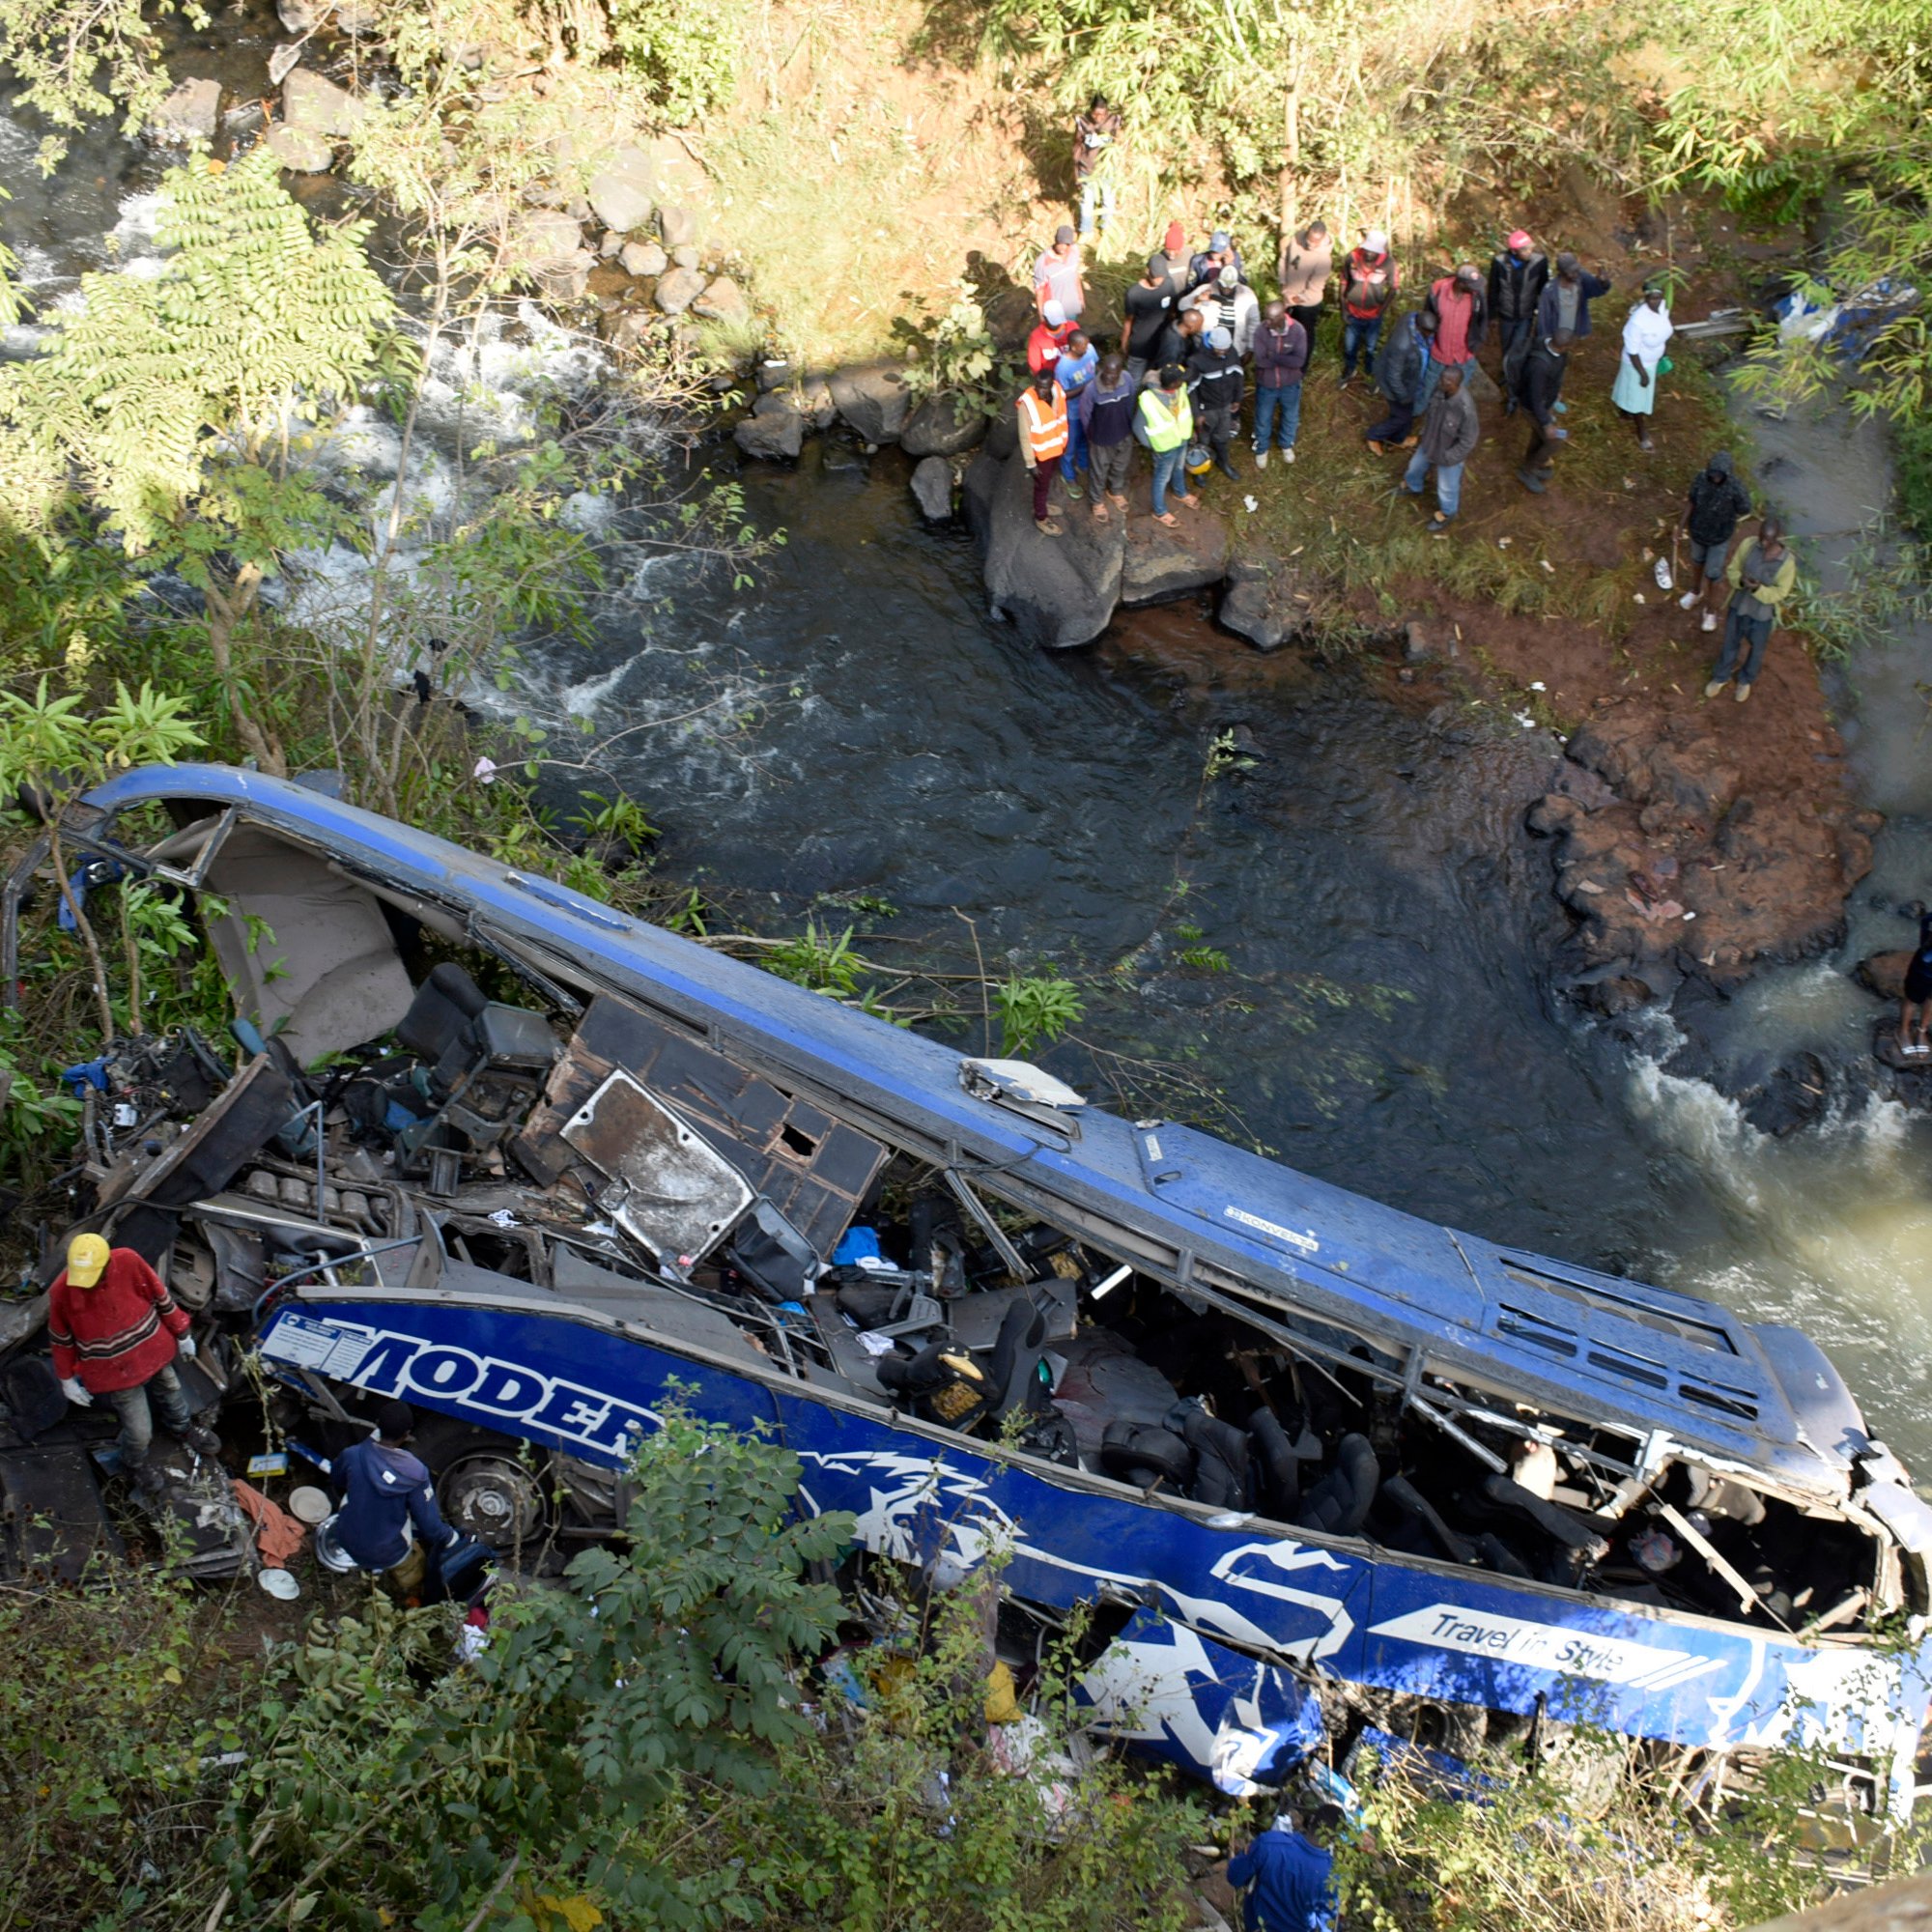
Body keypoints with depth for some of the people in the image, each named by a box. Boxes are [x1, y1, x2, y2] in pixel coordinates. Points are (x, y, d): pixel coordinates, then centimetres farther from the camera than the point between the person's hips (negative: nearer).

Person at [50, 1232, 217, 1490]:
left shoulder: (128, 1262, -26)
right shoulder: (61, 1292, -28)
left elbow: (161, 1296, -9)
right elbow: (61, 1339, -9)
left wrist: (181, 1334, 2)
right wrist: (67, 1378, 2)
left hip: (152, 1349, 3)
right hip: (115, 1370, -3)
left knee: (171, 1390, 29)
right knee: (140, 1431, 4)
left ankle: (182, 1427, 63)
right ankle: (135, 1464, 40)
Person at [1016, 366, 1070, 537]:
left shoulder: (1058, 391, -16)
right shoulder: (1027, 403, -34)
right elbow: (1025, 436, -23)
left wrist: (1064, 442, 14)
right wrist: (1030, 462, -17)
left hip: (1056, 447, 6)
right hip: (1040, 452, -6)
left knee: (1048, 480, 28)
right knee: (1042, 484, 16)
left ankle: (1040, 505, 54)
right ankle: (1041, 518, 39)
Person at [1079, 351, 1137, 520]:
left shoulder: (1128, 380, -23)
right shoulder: (1092, 389, -33)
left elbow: (1132, 403, -2)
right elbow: (1084, 414, -15)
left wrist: (1130, 426, 9)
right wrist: (1091, 435, 1)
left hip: (1124, 435, 4)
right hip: (1101, 438, -4)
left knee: (1120, 466, 29)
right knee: (1099, 471, 22)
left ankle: (1115, 491, 59)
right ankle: (1098, 501, 49)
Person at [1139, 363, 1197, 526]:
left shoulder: (1180, 388, -20)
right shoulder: (1149, 401, -38)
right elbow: (1140, 426, -22)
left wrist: (1190, 429, 11)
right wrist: (1150, 446, -11)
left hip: (1182, 437, 6)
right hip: (1165, 446, -6)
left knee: (1180, 468, 33)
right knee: (1163, 478, 19)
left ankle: (1181, 493, 63)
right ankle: (1160, 512, 43)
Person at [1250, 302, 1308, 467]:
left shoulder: (1298, 331, -23)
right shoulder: (1261, 331, -24)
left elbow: (1299, 361, -28)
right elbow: (1260, 361, -28)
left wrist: (1273, 357, -30)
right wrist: (1285, 360, -26)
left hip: (1290, 384, 1)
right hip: (1266, 384, -1)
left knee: (1290, 417, 24)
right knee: (1263, 419, 20)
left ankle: (1287, 445, 53)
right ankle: (1261, 449, 46)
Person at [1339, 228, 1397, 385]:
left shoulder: (1388, 263, -23)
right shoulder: (1352, 257, -22)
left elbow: (1392, 288, -8)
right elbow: (1344, 283, -7)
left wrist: (1382, 311, -11)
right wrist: (1343, 310, -5)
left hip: (1373, 316, -1)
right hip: (1352, 314, 1)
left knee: (1370, 349, 18)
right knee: (1349, 348, 21)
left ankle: (1372, 377, 43)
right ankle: (1348, 372, 49)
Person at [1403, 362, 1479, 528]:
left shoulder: (1465, 408, -42)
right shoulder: (1440, 389, -24)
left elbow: (1468, 441, -28)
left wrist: (1447, 459, -20)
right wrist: (1424, 432, 7)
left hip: (1450, 453, -6)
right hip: (1431, 443, 6)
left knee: (1447, 488, 20)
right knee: (1416, 466, 32)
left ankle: (1447, 513, 51)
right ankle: (1413, 487, 65)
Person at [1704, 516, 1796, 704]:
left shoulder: (1787, 562, -26)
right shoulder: (1747, 546, -18)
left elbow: (1779, 593, -18)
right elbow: (1732, 571, -6)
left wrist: (1758, 589, -36)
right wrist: (1741, 581, -28)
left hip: (1762, 614, -2)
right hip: (1738, 606, 2)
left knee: (1756, 650, 23)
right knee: (1730, 644, 24)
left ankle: (1746, 680, 52)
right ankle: (1722, 676, 50)